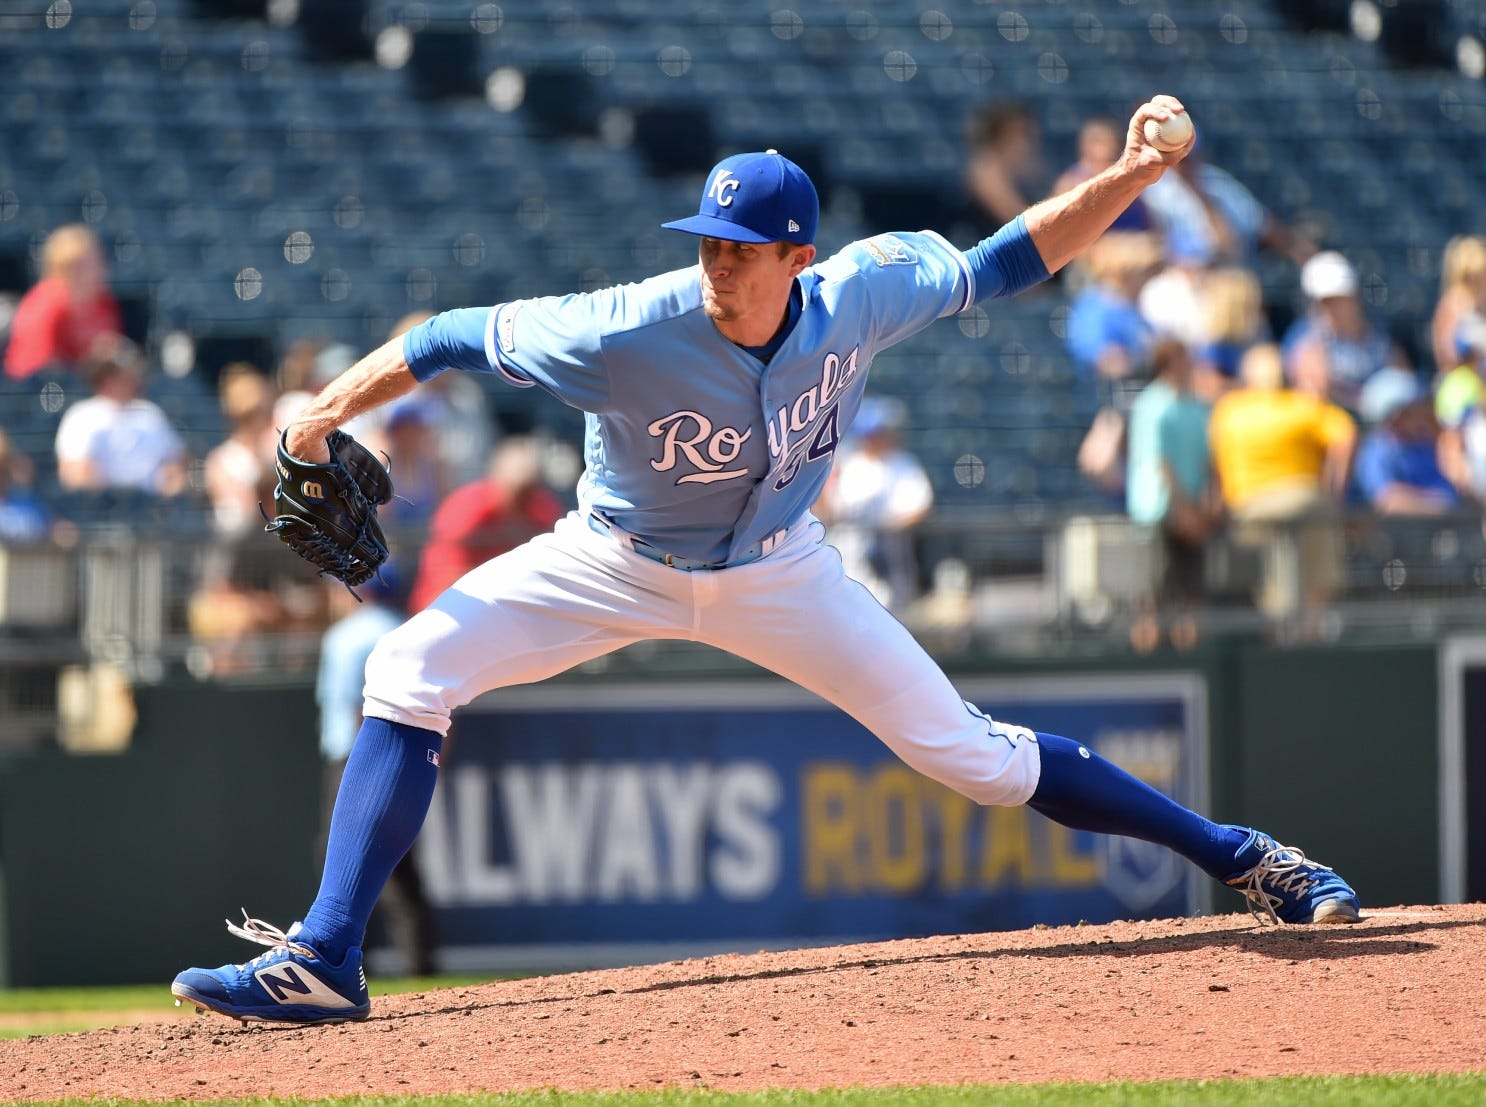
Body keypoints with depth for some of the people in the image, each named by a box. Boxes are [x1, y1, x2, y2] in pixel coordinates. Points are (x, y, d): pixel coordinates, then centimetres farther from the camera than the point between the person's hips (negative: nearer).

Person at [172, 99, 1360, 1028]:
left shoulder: (863, 295, -25)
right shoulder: (629, 334, -33)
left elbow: (1005, 263, -12)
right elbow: (460, 337, -22)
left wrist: (1128, 178, -24)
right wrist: (333, 409, -26)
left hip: (778, 571, 1)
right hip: (616, 565, -1)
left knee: (975, 754, -1)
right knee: (410, 672, -21)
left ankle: (1232, 853, 16)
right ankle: (325, 960, -20)